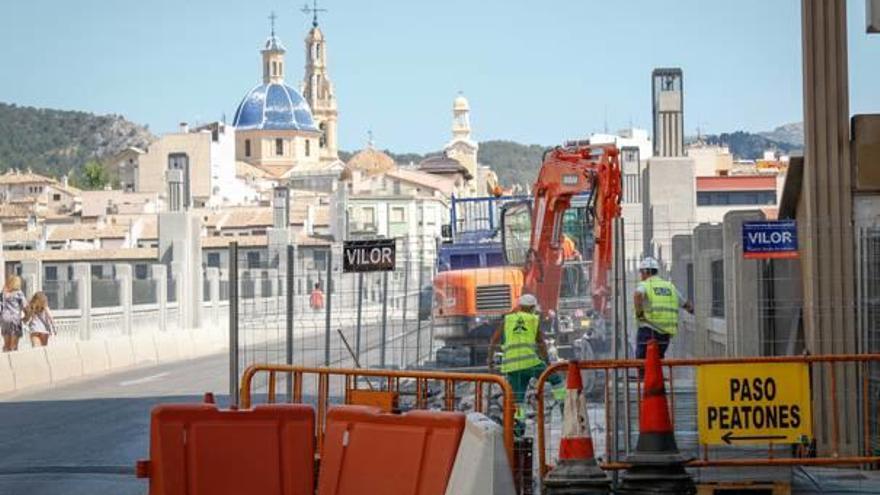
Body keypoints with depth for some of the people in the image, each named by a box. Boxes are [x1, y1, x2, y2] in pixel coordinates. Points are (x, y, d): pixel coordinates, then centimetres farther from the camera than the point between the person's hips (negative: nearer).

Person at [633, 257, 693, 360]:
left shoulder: (644, 285, -1)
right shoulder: (670, 287, 15)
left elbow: (638, 295, -26)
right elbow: (686, 305, 23)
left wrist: (638, 312, -14)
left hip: (648, 331, -5)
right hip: (666, 334, 5)